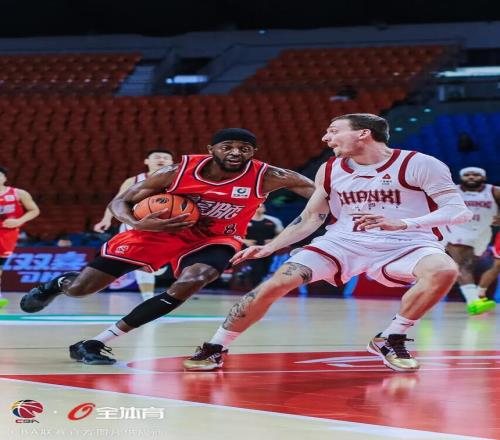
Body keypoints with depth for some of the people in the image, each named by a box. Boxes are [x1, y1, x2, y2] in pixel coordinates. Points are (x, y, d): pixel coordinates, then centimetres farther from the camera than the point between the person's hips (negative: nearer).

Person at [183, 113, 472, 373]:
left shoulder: (419, 165, -12)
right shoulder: (330, 171, 5)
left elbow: (461, 211, -16)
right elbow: (311, 218, 16)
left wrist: (402, 224, -30)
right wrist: (270, 247, 5)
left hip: (405, 245, -3)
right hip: (343, 242, 3)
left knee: (444, 270, -35)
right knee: (276, 283, -16)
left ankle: (391, 340, -16)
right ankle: (215, 349, -2)